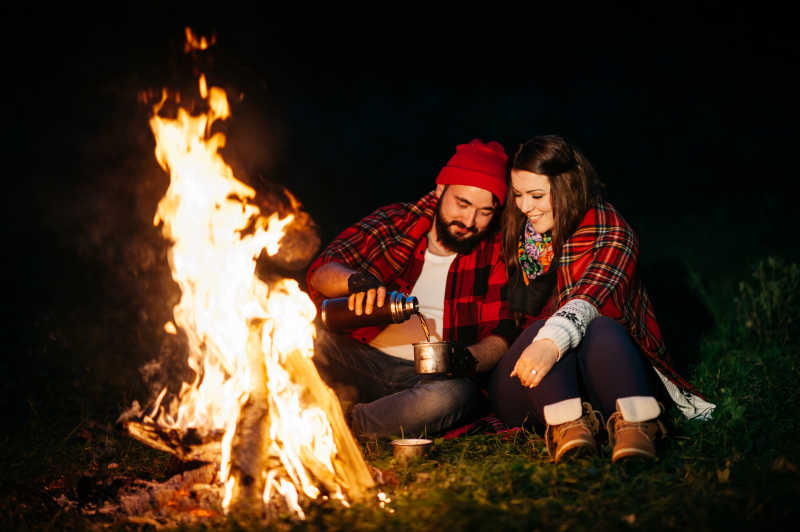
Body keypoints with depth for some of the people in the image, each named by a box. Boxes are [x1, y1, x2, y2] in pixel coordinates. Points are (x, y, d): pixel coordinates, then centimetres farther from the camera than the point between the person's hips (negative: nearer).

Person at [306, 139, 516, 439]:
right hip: (364, 363, 1)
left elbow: (502, 336, -1)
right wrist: (355, 280, -30)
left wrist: (468, 358, -24)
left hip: (437, 376, 0)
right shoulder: (393, 222, 4)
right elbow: (321, 272, -6)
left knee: (451, 396, -37)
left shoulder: (495, 251, 3)